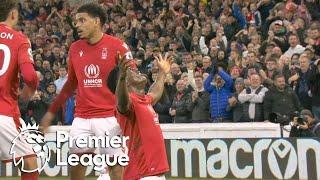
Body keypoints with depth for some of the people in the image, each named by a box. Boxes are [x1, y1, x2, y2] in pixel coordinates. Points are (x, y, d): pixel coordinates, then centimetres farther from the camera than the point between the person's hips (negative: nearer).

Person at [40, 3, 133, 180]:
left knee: (116, 166, -1)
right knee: (76, 165, 7)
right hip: (81, 118, 5)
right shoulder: (75, 48, 8)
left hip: (109, 117, -4)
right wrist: (51, 111, 20)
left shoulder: (118, 46, -7)